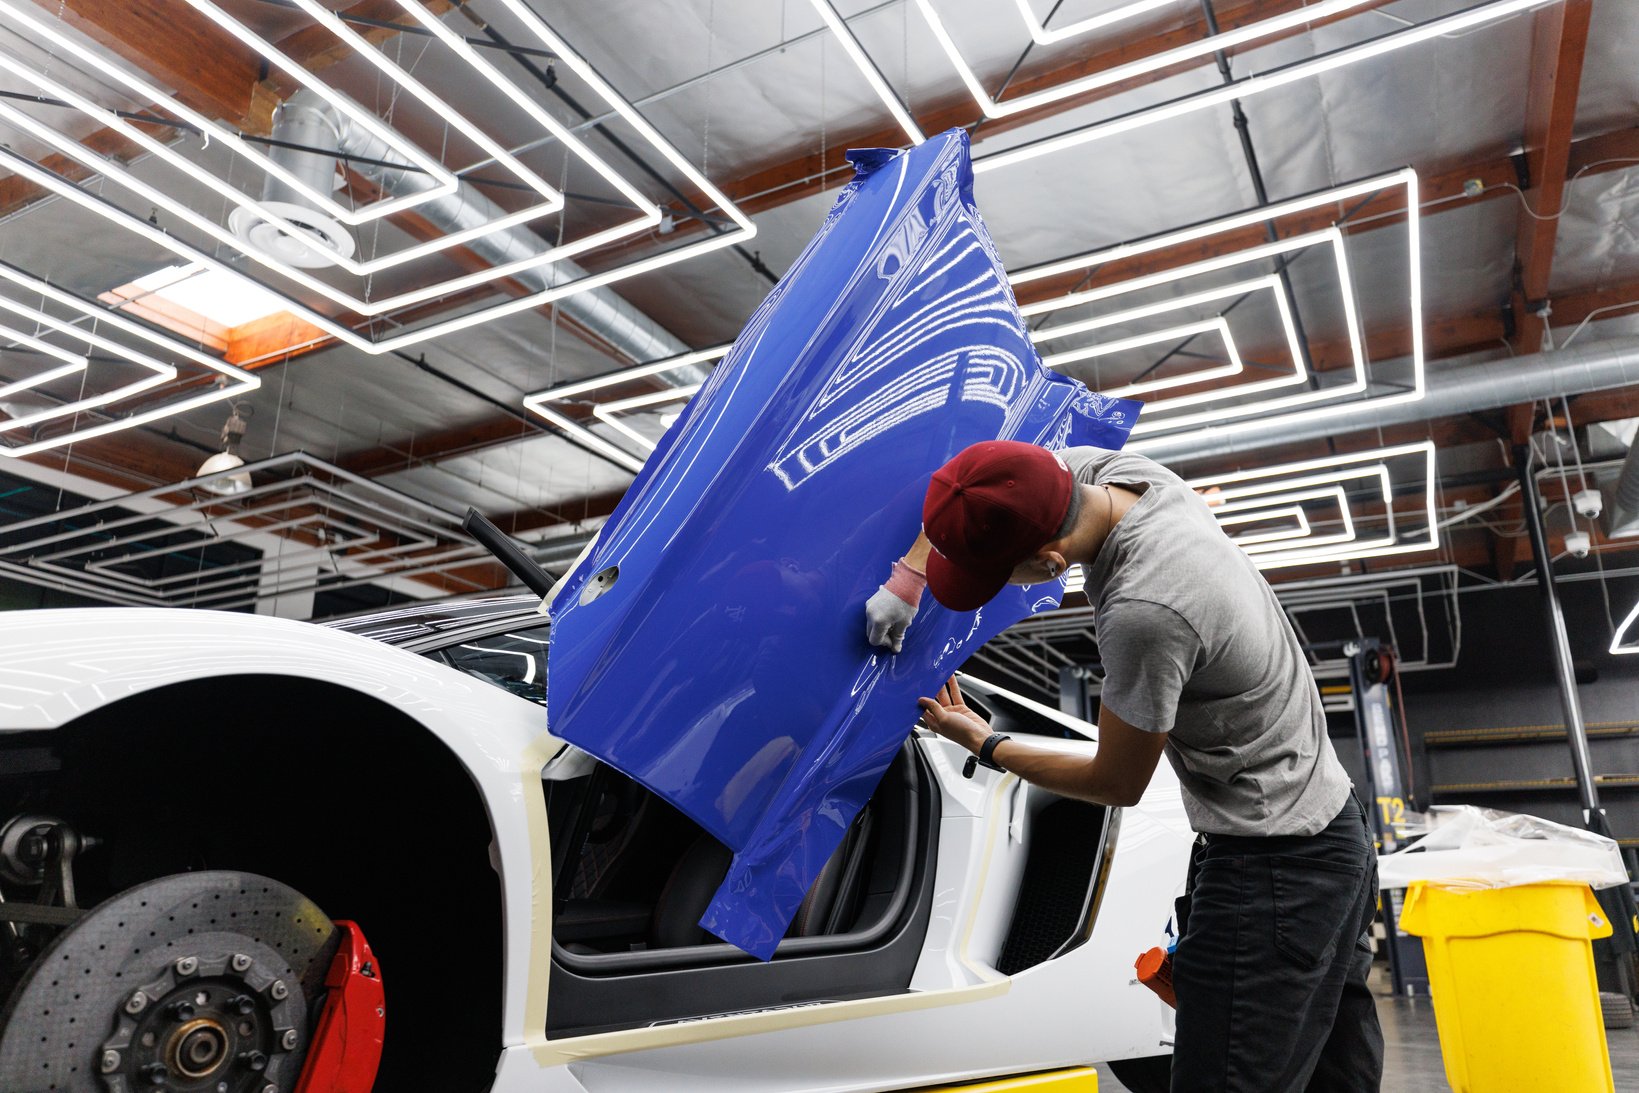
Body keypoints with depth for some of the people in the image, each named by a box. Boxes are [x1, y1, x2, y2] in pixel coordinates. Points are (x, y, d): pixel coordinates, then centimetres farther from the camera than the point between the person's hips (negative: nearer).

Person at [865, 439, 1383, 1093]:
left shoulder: (1144, 613, -32)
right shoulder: (1115, 470, -9)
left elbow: (1119, 784, -14)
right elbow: (987, 478, 11)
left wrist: (986, 747, -1)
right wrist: (908, 577, 3)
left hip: (1273, 868, -9)